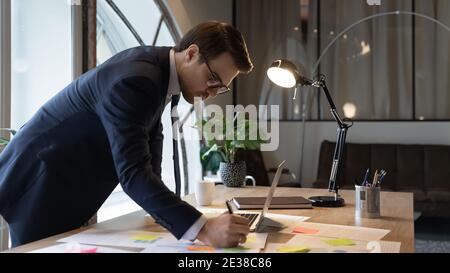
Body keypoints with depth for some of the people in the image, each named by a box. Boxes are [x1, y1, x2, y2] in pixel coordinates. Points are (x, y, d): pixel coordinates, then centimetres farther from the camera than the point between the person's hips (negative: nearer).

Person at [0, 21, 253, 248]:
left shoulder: (158, 64, 0)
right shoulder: (134, 80, -30)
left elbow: (152, 132, 11)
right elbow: (132, 173, -38)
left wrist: (160, 206, 3)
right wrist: (203, 229, -45)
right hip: (38, 183, -9)